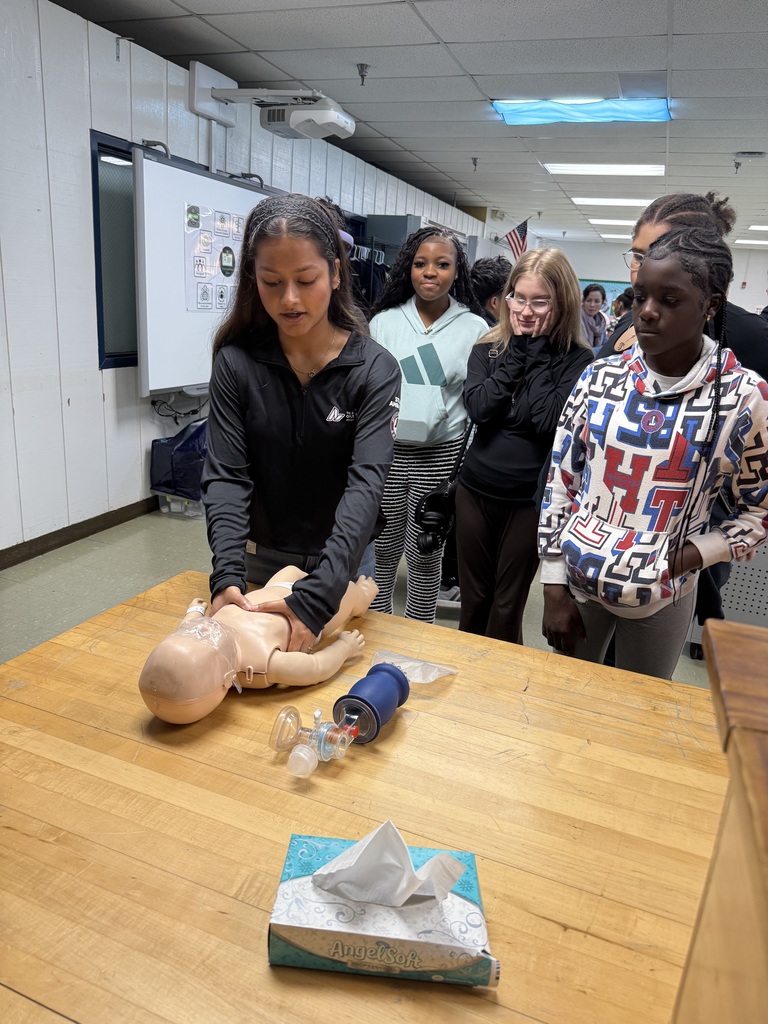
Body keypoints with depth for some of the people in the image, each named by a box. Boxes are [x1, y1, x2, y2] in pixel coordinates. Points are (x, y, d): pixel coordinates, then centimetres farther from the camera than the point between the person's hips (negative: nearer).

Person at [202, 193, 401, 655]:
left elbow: (365, 483, -25)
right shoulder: (235, 363, -9)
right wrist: (227, 574, -29)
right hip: (259, 558, 2)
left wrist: (316, 595, -36)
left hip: (342, 564, -1)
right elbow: (227, 476, -13)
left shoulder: (374, 369, -15)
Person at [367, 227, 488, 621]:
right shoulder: (383, 321, 5)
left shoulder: (474, 329, 1)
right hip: (385, 450, 2)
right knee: (382, 548, 10)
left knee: (424, 552, 8)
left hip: (441, 455, -1)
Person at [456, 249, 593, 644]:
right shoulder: (487, 348, 3)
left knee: (507, 609, 9)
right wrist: (518, 350, -11)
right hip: (476, 489, 3)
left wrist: (537, 352, -14)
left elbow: (550, 421, -20)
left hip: (531, 497, -3)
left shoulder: (577, 359, -6)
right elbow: (478, 407, -13)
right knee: (473, 601, 16)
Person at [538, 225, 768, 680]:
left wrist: (696, 553, -17)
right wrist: (554, 586, -2)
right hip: (576, 581, 2)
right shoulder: (600, 377, -5)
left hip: (663, 598, -2)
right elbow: (560, 480, -1)